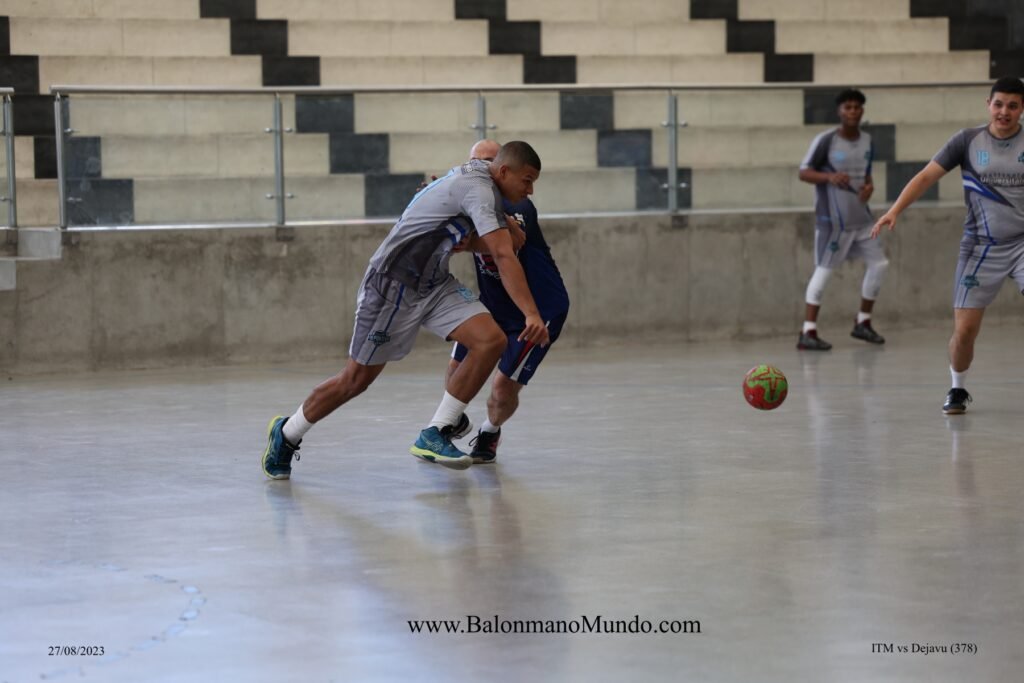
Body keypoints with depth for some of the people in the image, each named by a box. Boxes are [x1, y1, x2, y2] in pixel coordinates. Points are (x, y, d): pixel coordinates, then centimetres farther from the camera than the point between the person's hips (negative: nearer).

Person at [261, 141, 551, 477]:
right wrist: (532, 314, -39)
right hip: (393, 284, -9)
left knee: (491, 340, -13)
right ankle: (286, 434, 26)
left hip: (434, 284, 9)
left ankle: (433, 436, -7)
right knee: (357, 379, 2)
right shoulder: (478, 187, -23)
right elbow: (503, 255, -33)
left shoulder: (475, 173, 6)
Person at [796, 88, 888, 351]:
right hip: (832, 219, -7)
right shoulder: (826, 140, -12)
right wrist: (830, 177, -29)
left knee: (879, 263, 7)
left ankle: (863, 323, 21)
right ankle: (807, 333, -6)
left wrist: (869, 186, -3)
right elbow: (804, 172, -11)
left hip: (861, 216, 7)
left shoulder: (867, 140, 8)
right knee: (823, 271, -8)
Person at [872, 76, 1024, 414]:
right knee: (964, 330, -2)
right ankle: (958, 390, 22)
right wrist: (894, 211, -17)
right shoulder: (968, 141, -1)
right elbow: (927, 175, -5)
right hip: (981, 247, 0)